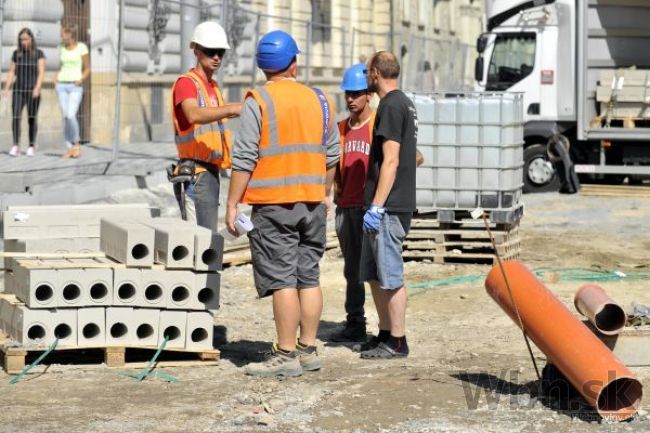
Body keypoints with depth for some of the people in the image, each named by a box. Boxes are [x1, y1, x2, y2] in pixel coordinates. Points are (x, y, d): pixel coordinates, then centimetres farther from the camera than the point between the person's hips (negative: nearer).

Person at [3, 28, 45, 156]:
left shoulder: (39, 54, -2)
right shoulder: (16, 53, 7)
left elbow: (41, 73, -10)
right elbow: (11, 73, 7)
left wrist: (37, 88, -23)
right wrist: (6, 89, -3)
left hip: (33, 91, -2)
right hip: (18, 90, 2)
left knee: (31, 119, 0)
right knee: (16, 118, -11)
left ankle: (31, 147, 13)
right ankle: (16, 147, -12)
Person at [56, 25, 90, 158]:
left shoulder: (82, 47, -5)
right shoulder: (62, 48, 10)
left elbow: (87, 69, -1)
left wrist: (81, 80, -18)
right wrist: (57, 80, 3)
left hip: (75, 87, -5)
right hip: (62, 86, 5)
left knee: (71, 116, -19)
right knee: (65, 117, -1)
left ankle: (76, 144, 1)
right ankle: (70, 149, 4)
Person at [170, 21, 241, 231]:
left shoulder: (213, 86, 20)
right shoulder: (186, 83, -10)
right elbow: (194, 115, -32)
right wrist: (231, 109, -44)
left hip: (211, 173, 10)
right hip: (195, 174, -10)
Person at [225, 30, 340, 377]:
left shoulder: (258, 101, -8)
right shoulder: (320, 101, 8)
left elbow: (244, 158, -12)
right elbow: (332, 156, 15)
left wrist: (232, 204, -7)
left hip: (274, 204, -5)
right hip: (313, 203, 5)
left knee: (282, 280, -5)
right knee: (309, 277, 11)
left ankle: (286, 355, -5)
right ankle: (308, 350, 16)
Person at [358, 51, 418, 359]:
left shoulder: (391, 106, -13)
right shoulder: (405, 104, 18)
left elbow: (390, 161, -19)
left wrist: (377, 206, -20)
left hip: (389, 206, -10)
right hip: (390, 205, 10)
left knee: (390, 276, -5)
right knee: (373, 274, 16)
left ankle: (397, 342, -1)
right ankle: (385, 334, 22)